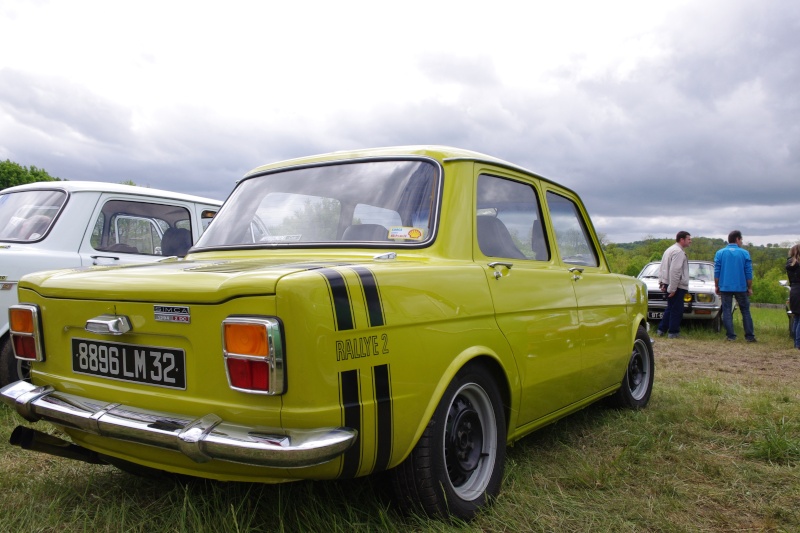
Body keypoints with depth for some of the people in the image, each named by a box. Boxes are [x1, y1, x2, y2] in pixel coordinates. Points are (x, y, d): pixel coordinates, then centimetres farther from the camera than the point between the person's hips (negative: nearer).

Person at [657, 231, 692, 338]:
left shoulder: (670, 250, 15)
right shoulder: (678, 252, -18)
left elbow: (662, 269, 18)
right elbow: (674, 271, -25)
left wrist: (662, 283, 16)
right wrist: (672, 288, -24)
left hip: (669, 285, 10)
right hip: (677, 286, -10)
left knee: (670, 308, 18)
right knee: (676, 310, 0)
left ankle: (661, 329, 20)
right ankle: (673, 332, 5)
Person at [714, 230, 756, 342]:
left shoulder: (720, 253, 0)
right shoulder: (744, 253, -2)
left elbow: (716, 272, 0)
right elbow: (748, 273, -1)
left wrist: (716, 286, 8)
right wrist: (750, 288, 7)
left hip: (725, 287, 0)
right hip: (741, 287, 0)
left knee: (727, 311, 4)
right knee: (745, 311, 9)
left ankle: (731, 336, 2)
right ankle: (750, 336, 10)